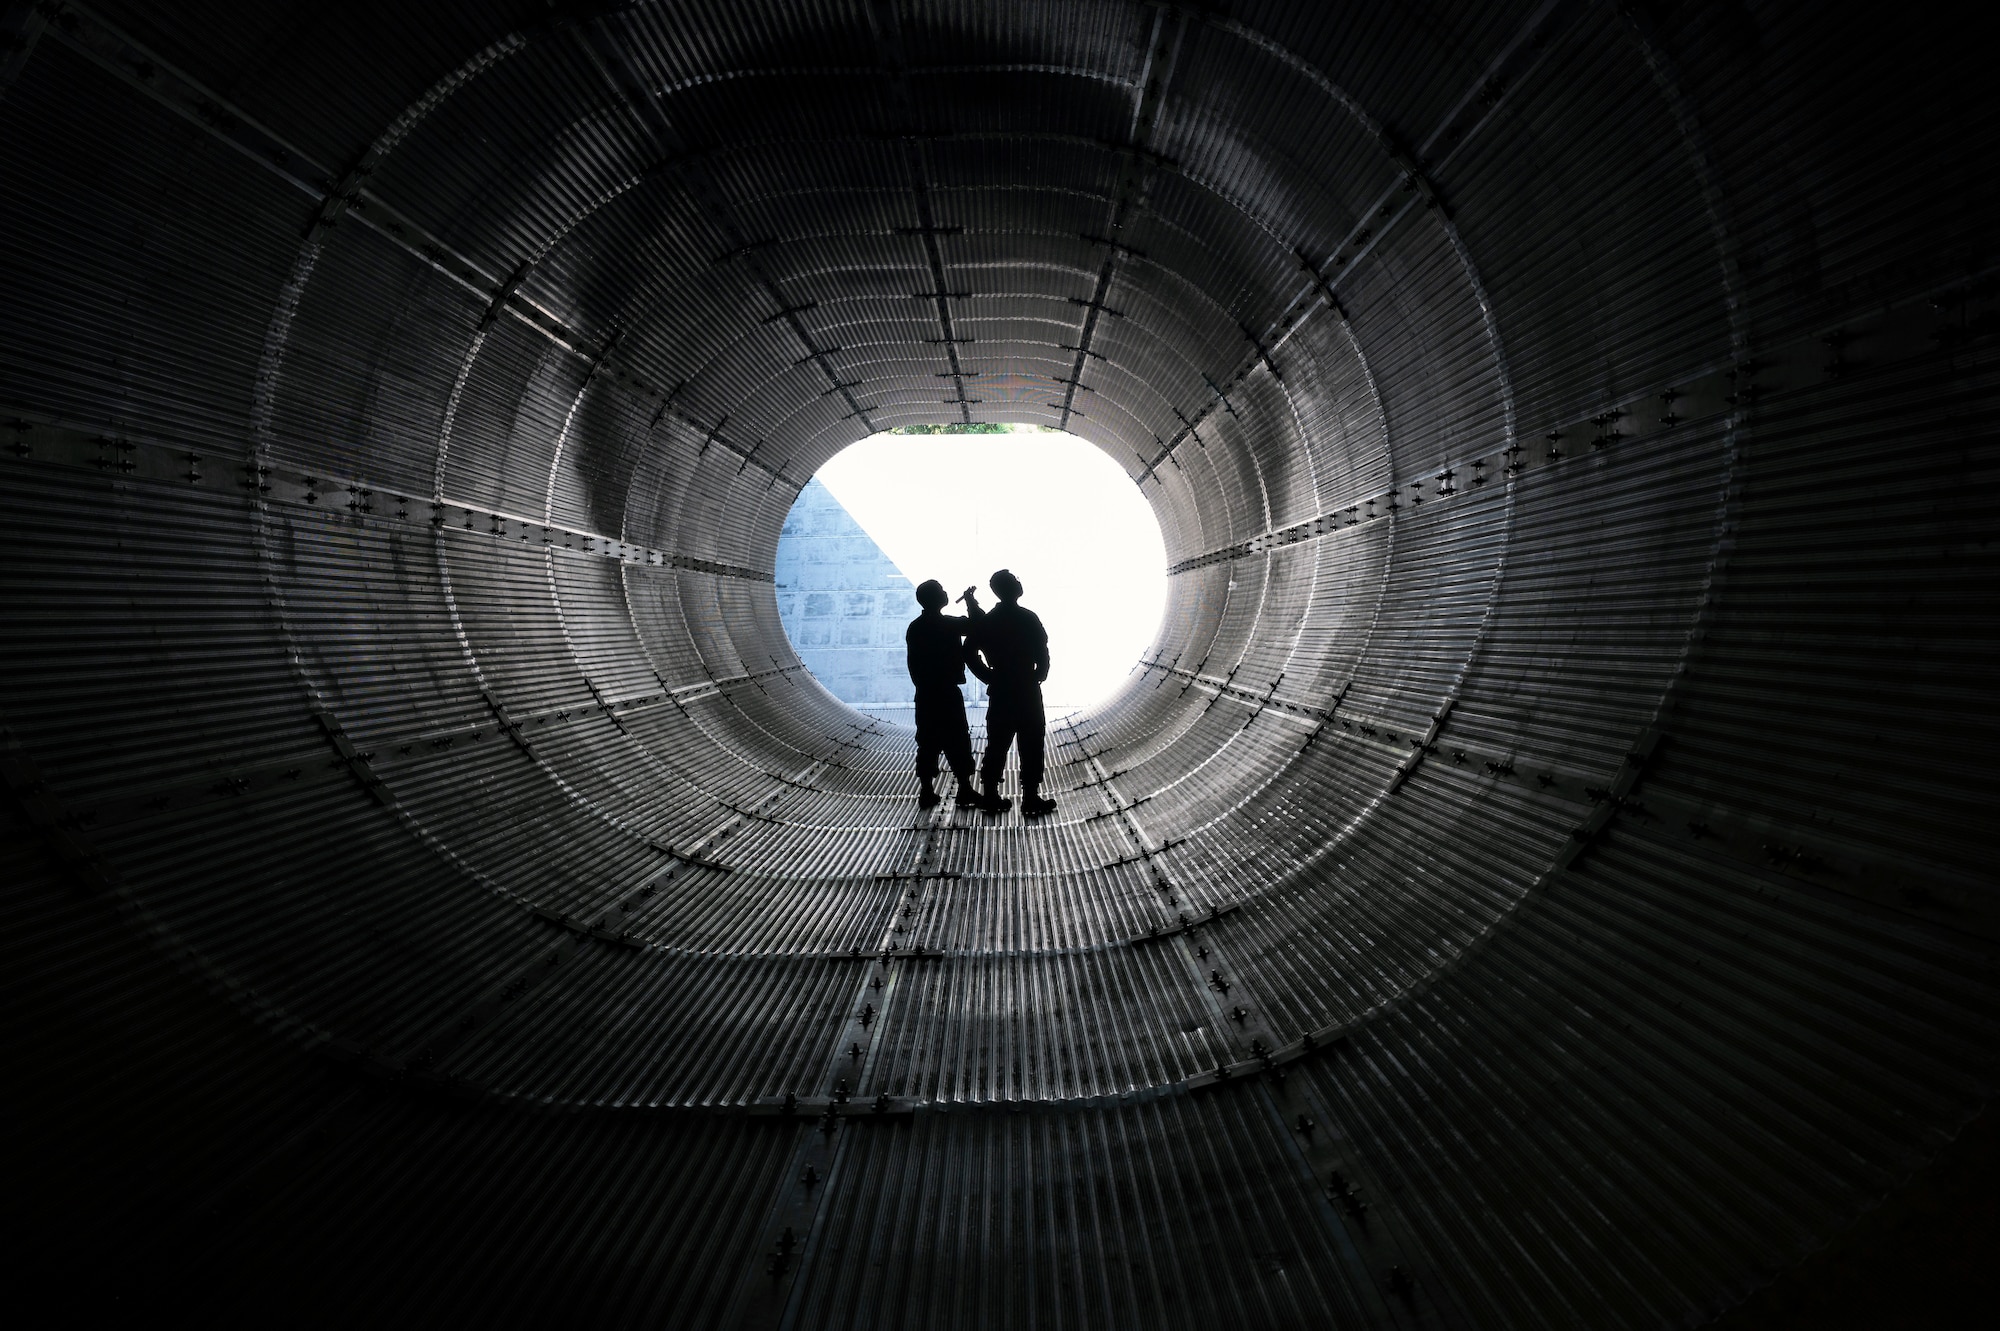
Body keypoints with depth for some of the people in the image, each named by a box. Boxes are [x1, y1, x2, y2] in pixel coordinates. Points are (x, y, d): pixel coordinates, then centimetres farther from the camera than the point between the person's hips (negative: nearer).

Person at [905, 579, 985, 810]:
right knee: (957, 741, 2)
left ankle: (926, 792, 7)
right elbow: (978, 624, -5)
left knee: (927, 742, 7)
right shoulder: (948, 624, -12)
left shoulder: (914, 628, 6)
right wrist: (971, 601, 6)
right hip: (948, 693, -5)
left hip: (924, 693, 6)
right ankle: (965, 789, 5)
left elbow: (913, 664, 10)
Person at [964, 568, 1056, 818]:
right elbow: (1042, 653, -12)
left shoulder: (987, 620, 6)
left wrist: (990, 677, 7)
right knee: (1030, 746, 1)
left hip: (1000, 691, 5)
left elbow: (970, 652, 0)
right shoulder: (1028, 618, -10)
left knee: (997, 745, 10)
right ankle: (1031, 799, 3)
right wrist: (1039, 675, 6)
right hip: (1027, 690, -5)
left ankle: (990, 797, 14)